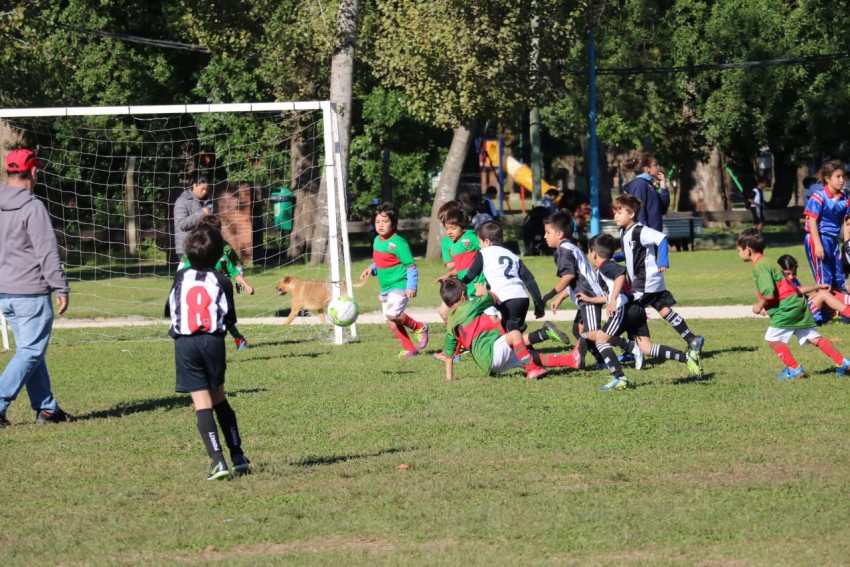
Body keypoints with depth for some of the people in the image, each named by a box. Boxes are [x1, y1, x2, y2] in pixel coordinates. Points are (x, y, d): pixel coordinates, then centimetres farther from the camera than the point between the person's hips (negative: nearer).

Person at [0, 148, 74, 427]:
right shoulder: (33, 207, -15)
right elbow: (48, 252, -17)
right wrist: (62, 289, -11)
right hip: (31, 293, -8)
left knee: (30, 350, 16)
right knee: (31, 351, -2)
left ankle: (46, 408, 20)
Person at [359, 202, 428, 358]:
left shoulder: (398, 243, -16)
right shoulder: (377, 240, 10)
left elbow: (411, 266, -15)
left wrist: (411, 286, -23)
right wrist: (372, 269, 7)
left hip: (400, 285, -9)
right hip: (385, 288, 9)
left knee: (392, 314, -26)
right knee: (391, 323, 9)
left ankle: (419, 327, -3)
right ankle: (410, 348, 20)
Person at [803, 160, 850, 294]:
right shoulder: (818, 197, -13)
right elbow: (812, 221, -15)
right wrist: (818, 245, -19)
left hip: (833, 240, 7)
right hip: (817, 238, -7)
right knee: (824, 278, -5)